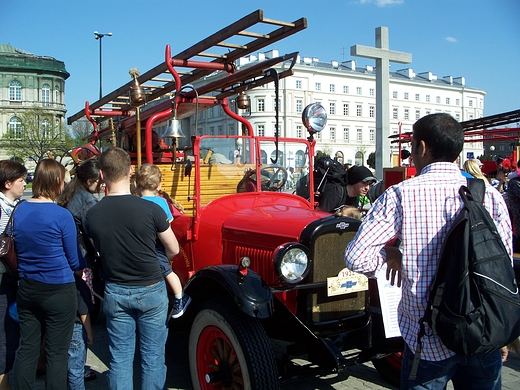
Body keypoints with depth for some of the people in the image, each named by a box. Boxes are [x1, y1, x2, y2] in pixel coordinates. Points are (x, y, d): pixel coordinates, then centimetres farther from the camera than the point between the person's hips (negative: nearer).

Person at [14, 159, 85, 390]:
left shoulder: (18, 211, -1)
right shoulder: (62, 216, -18)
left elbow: (15, 250, 11)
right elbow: (75, 262, -9)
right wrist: (83, 266, 12)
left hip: (27, 289, 6)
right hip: (59, 291, -6)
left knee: (27, 349, 16)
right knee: (57, 353, 6)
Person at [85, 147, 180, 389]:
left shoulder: (92, 214, -9)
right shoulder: (151, 209, -18)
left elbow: (99, 251, 6)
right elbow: (173, 250, -5)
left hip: (115, 293, 3)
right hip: (151, 291, -2)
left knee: (120, 358, 14)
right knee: (153, 356, 11)